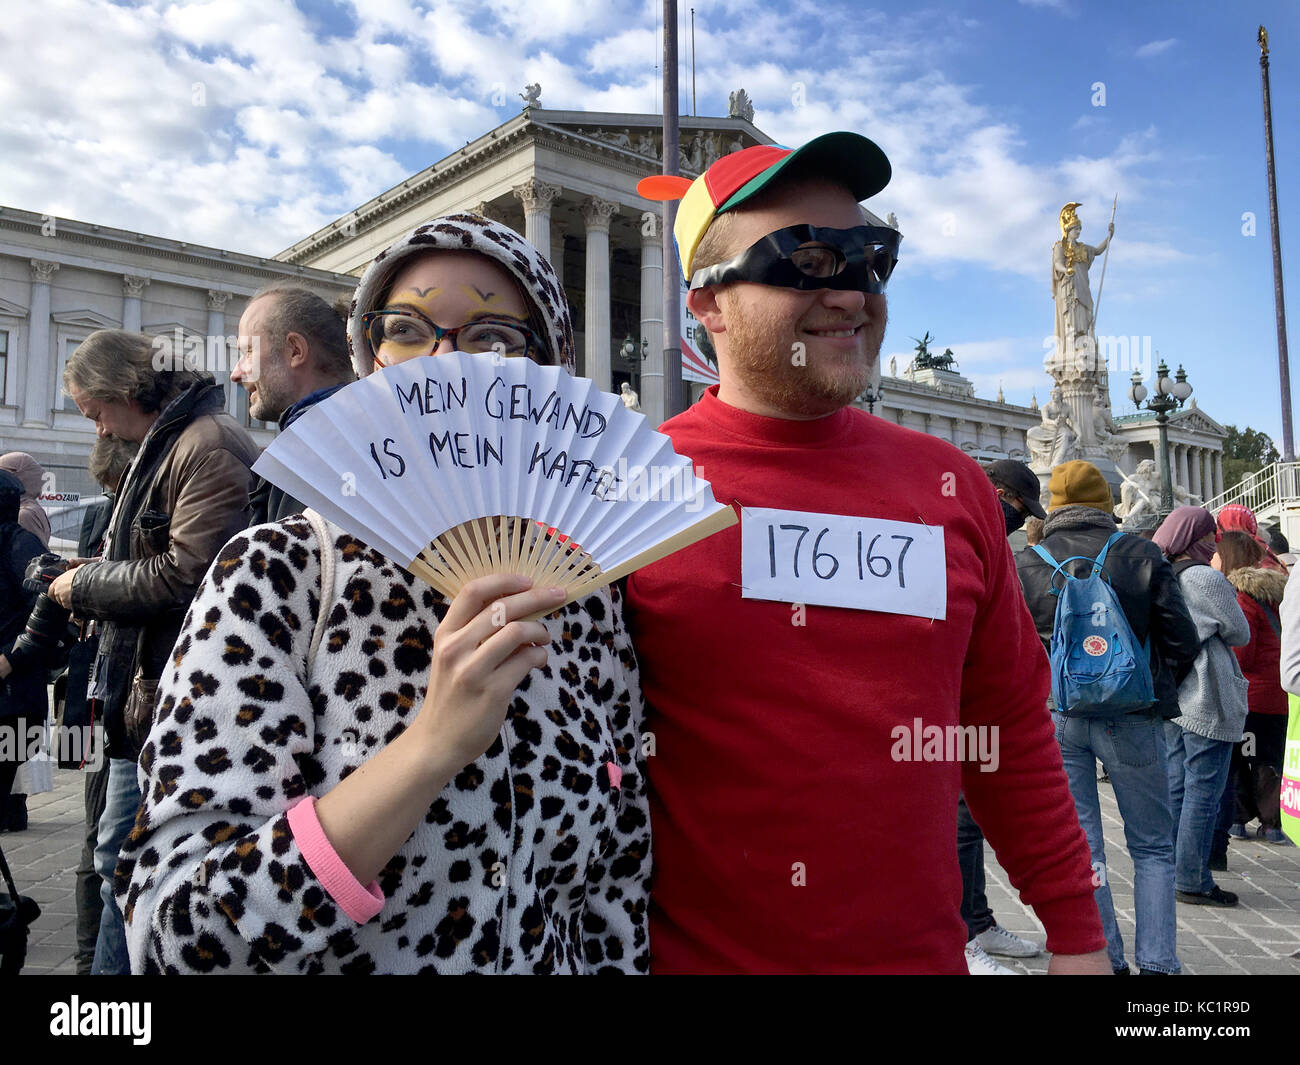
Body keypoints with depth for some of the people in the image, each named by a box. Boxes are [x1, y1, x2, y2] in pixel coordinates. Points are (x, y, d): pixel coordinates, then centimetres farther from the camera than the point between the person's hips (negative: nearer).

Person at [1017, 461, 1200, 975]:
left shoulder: (1025, 565, -1)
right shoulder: (1142, 555, -2)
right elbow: (1182, 644, -1)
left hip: (1054, 717, 1)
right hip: (1131, 717, 0)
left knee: (1079, 849, 8)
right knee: (1153, 847, 13)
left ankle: (1106, 960, 11)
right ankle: (1157, 961, 11)